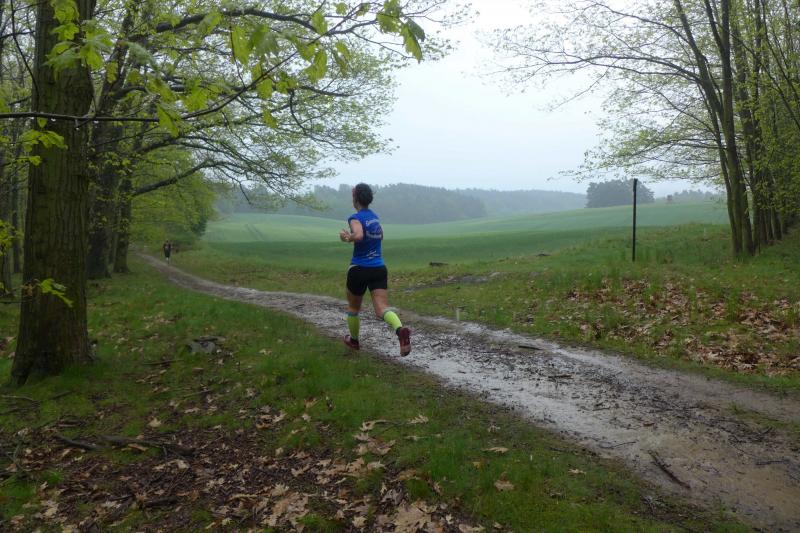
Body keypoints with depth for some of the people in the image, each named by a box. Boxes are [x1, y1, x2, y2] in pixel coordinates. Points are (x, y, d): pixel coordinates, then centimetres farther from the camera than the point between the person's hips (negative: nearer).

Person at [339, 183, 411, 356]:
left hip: (359, 269, -5)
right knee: (382, 308, -7)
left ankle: (354, 340, 37)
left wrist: (347, 237, -11)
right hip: (379, 269, 5)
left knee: (353, 307, 19)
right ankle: (400, 330, -36)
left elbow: (358, 236, -32)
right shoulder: (375, 216, 12)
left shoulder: (356, 218, -11)